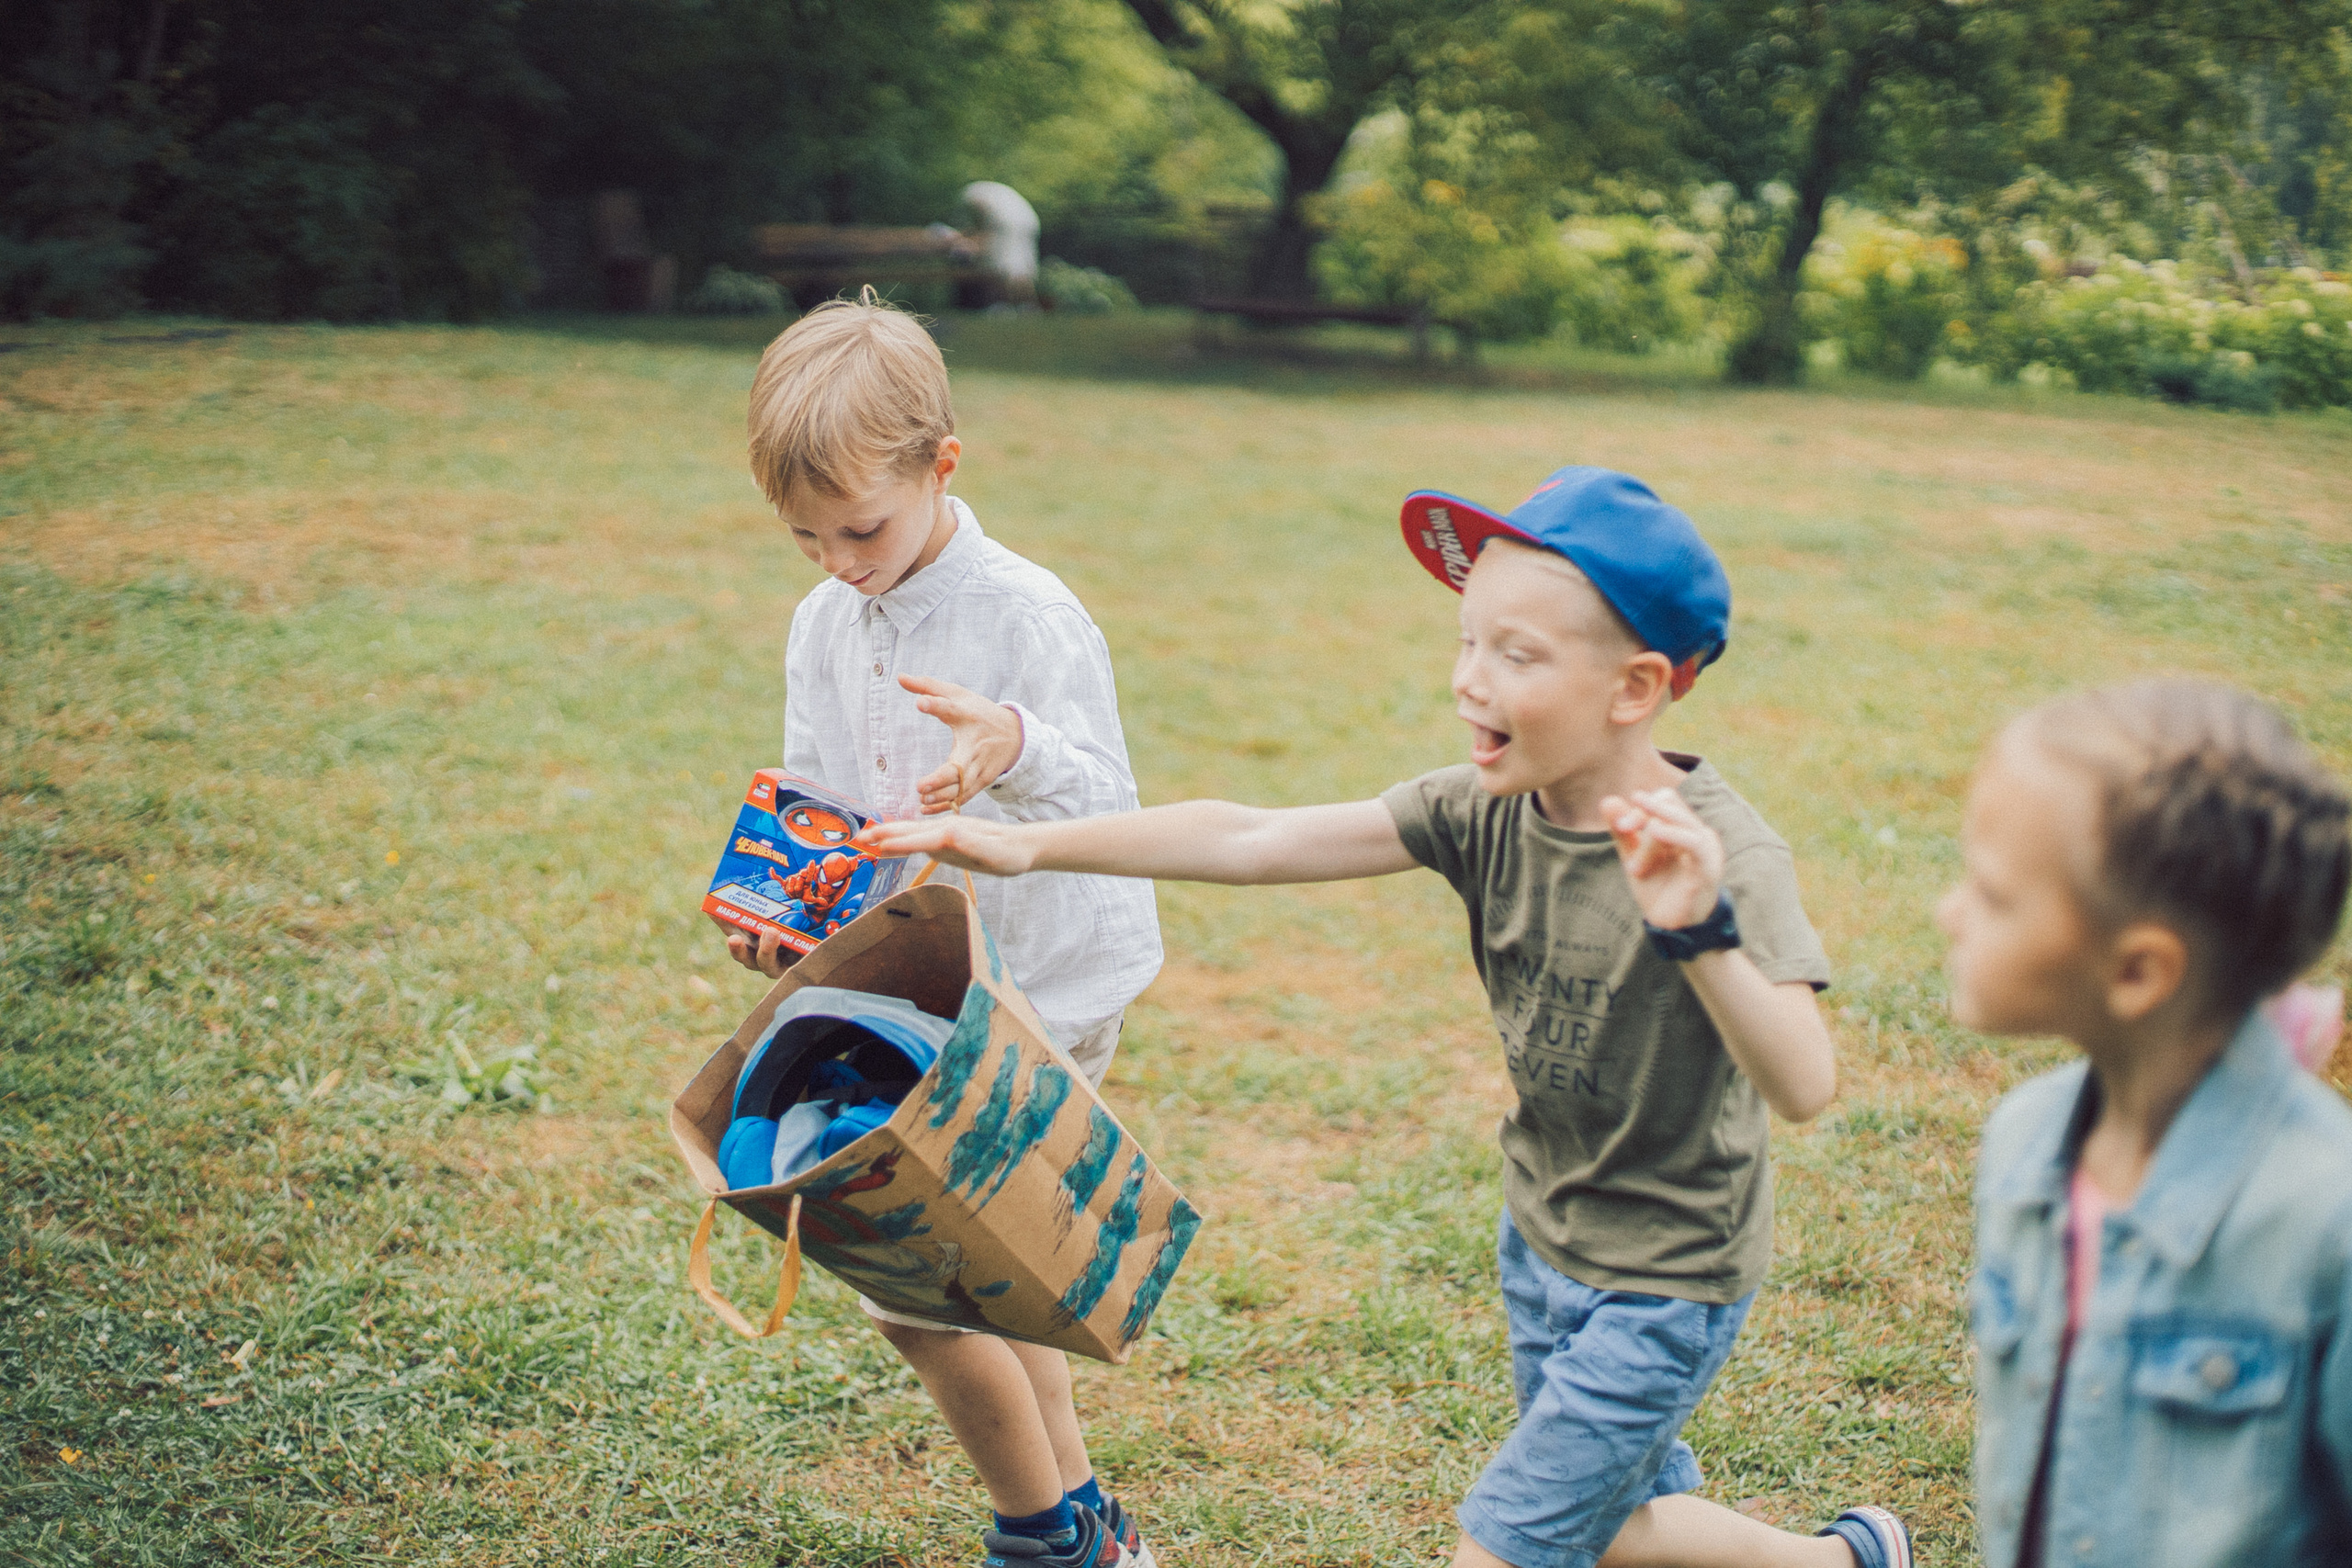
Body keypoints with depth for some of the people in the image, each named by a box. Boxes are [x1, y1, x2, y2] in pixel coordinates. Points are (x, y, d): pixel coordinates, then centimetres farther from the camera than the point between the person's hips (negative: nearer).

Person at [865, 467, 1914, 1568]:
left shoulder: (1721, 853, -28)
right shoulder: (1485, 813, -12)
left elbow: (1802, 1088, -39)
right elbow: (1254, 841, -14)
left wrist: (1699, 932, -54)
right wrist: (1032, 846, -18)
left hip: (1667, 1279, -7)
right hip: (1542, 1239, 7)